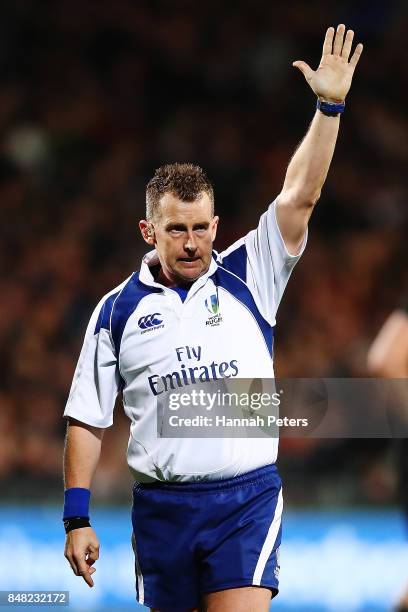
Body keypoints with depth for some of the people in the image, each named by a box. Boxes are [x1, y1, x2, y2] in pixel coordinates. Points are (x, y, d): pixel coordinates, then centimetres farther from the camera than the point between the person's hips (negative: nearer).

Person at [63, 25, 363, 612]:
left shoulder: (247, 278, 5)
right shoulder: (117, 310, 6)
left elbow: (299, 196, -5)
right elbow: (87, 421, 8)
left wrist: (329, 107, -14)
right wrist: (77, 518, 2)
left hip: (248, 500, -2)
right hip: (161, 507, 2)